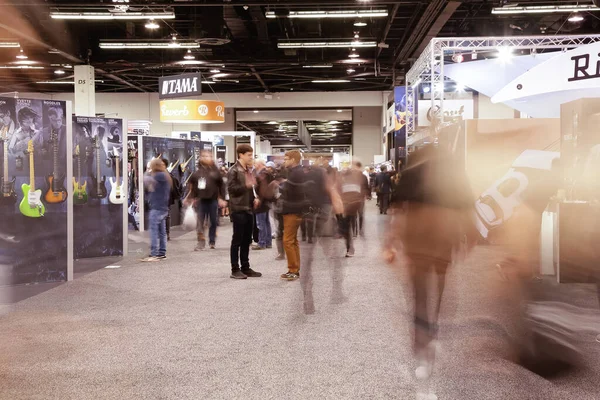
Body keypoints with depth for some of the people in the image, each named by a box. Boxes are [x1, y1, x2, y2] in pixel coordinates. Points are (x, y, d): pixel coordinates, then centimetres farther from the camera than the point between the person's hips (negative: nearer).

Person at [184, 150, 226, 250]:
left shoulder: (215, 171, 1)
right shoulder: (197, 171, 2)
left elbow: (222, 185, 3)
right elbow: (190, 185, 5)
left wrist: (222, 198, -1)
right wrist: (189, 198, 0)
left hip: (213, 200, 0)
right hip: (200, 200, 0)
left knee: (213, 221, 9)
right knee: (200, 222, 1)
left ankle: (212, 241, 24)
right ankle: (201, 242, 6)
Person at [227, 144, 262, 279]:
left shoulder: (248, 170, 17)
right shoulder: (234, 171, -8)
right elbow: (231, 188, -17)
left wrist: (254, 199, 10)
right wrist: (246, 185, -23)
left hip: (248, 209, 8)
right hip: (238, 209, -8)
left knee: (247, 240, 11)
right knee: (237, 240, -2)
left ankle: (245, 268, 18)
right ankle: (235, 269, 4)